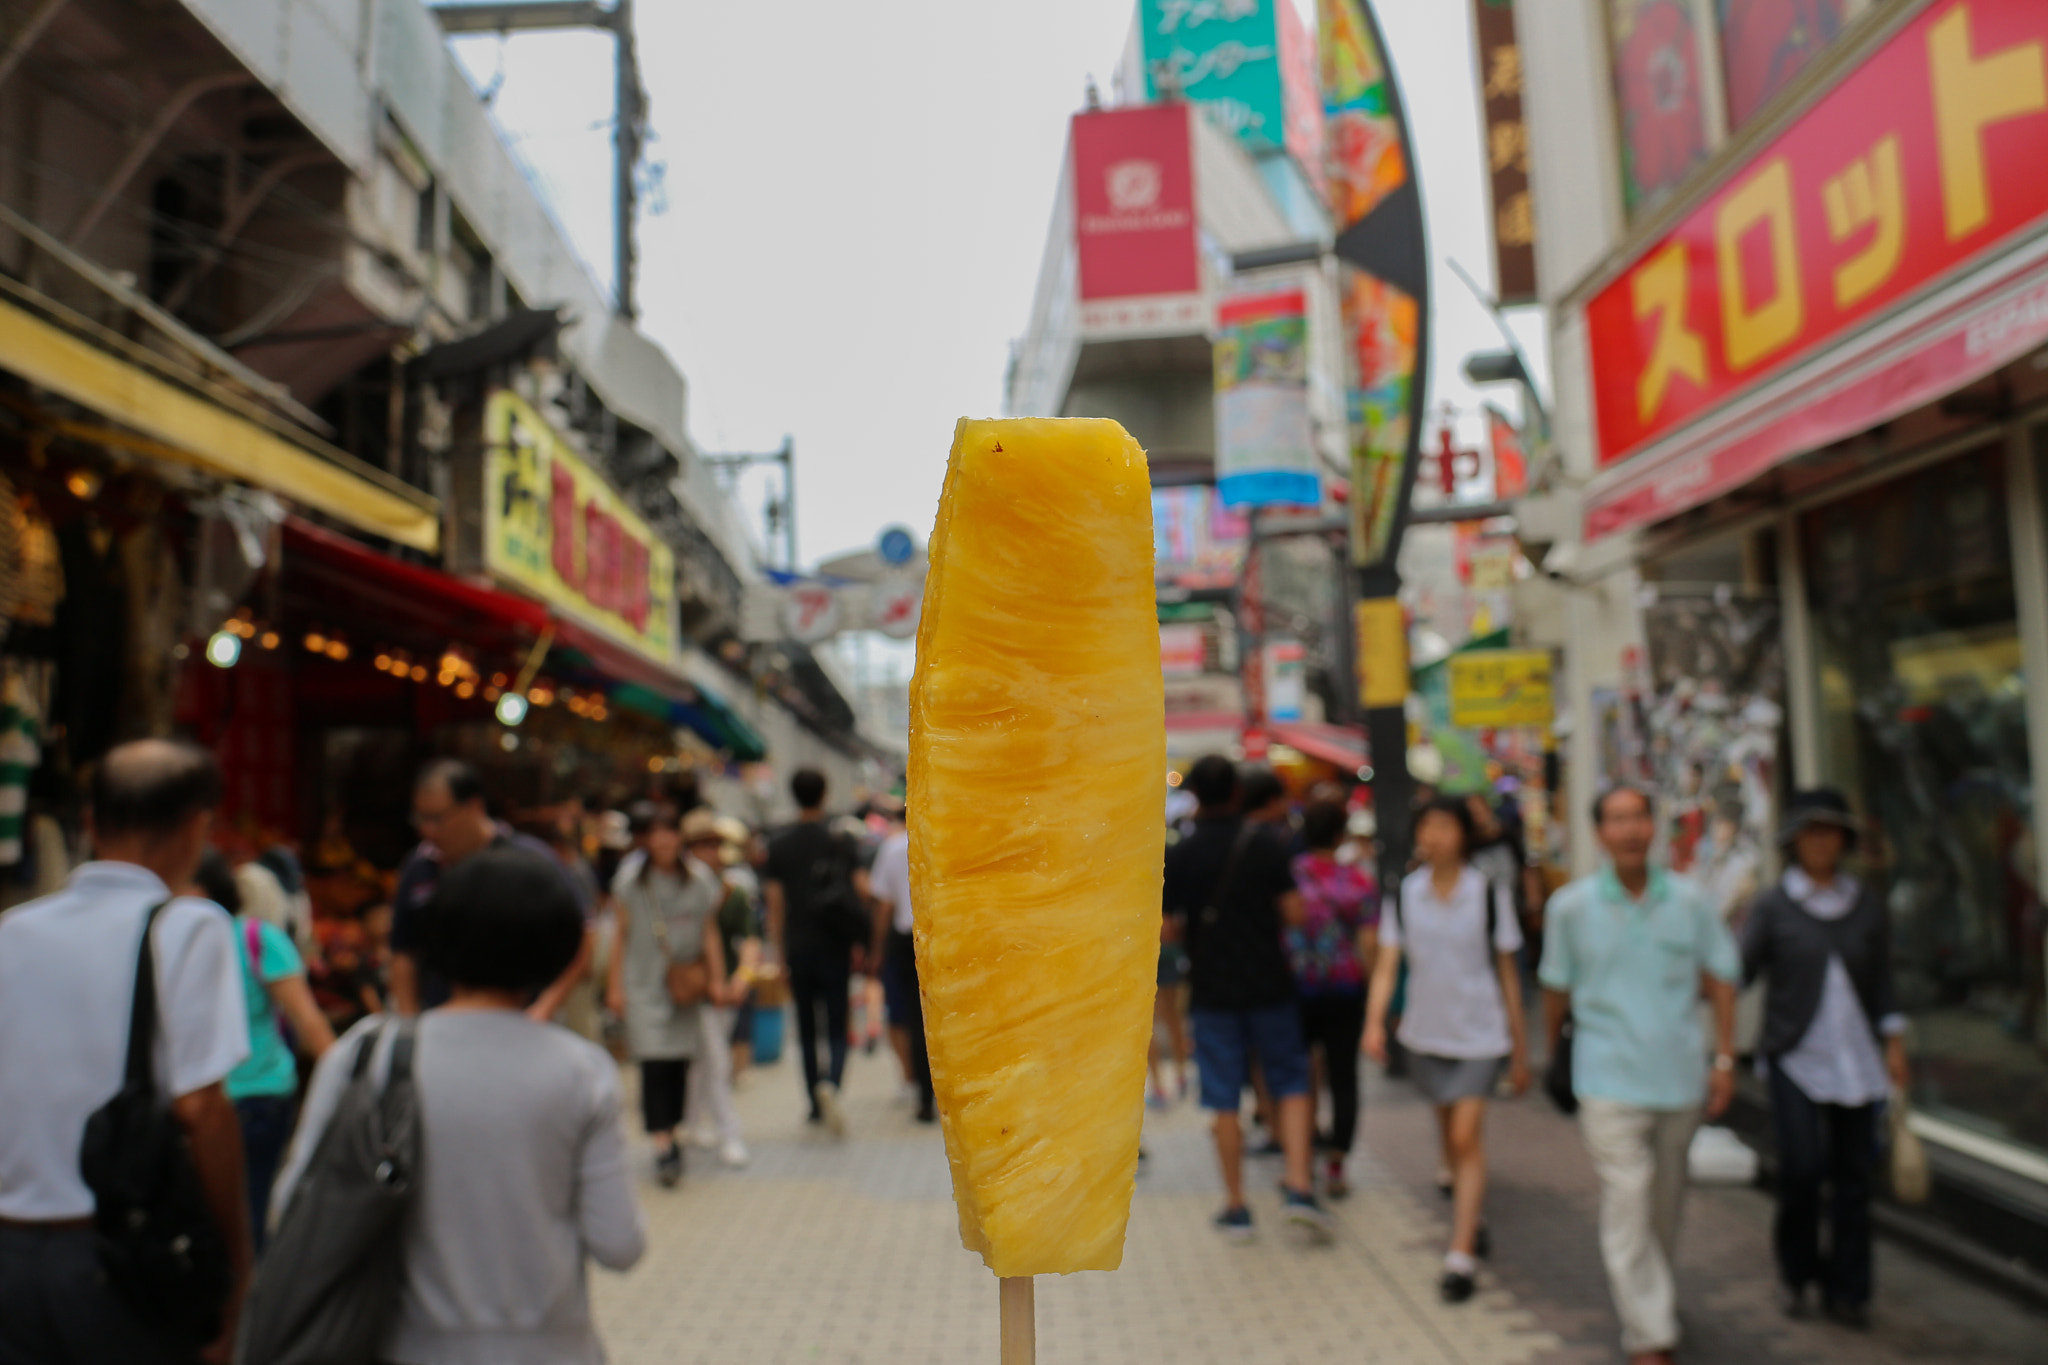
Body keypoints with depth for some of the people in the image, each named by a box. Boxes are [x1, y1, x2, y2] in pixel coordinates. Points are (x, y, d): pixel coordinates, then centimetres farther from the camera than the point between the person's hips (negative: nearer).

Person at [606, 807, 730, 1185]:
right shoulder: (631, 880, 0)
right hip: (643, 986, -2)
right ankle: (662, 1148, -10)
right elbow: (622, 937, 5)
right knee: (654, 1065, -10)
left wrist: (716, 979, 1)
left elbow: (709, 934, 7)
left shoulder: (699, 879, 2)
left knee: (680, 1065, 5)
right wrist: (615, 986, 3)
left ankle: (671, 1134, 22)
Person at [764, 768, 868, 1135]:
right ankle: (830, 1084, -24)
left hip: (798, 947, 1)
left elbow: (775, 903, 0)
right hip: (835, 947, -1)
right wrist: (861, 939, 9)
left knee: (806, 1028, 14)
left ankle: (816, 1105, 18)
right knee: (837, 1028, 2)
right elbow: (862, 891, -5)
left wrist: (779, 950, 6)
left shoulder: (779, 846, 1)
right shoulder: (841, 840, -2)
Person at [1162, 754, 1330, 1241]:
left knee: (1224, 1101, 8)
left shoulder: (1178, 856, -6)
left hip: (1212, 990, 0)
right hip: (1269, 982, 0)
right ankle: (1298, 1186, 3)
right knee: (1292, 1083, 13)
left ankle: (1236, 1205, 15)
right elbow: (1294, 913, -8)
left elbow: (1169, 928, -3)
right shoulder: (1265, 842, -7)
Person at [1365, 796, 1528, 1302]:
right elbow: (1387, 963, -4)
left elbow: (1507, 972, -1)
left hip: (1480, 1034, -3)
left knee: (1467, 1138, -9)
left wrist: (1520, 1051, 3)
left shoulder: (1489, 894, -7)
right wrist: (1375, 1021, -20)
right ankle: (1470, 1219, 38)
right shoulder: (1405, 893, -2)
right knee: (1449, 1134, 15)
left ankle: (1461, 1257, -4)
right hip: (1426, 1033, 3)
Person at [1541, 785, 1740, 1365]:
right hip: (1609, 1078, -2)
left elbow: (1720, 980, 6)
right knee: (1627, 1206, -7)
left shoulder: (1688, 901, -1)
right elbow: (1556, 989, 6)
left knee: (1666, 1202, 17)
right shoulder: (1571, 907, -5)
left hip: (1680, 1075, 3)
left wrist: (1724, 1059, 1)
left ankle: (1653, 1293, 41)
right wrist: (1554, 1059, 15)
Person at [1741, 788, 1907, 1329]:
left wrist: (1894, 1042, 7)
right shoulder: (1773, 905, -1)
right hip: (1795, 1056, -3)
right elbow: (1739, 970, -5)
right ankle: (1795, 1268, 13)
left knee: (1853, 1172, 3)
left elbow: (1882, 979, 12)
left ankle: (1847, 1291, 16)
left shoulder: (1866, 902, 9)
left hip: (1856, 1056, 3)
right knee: (1802, 1165, -12)